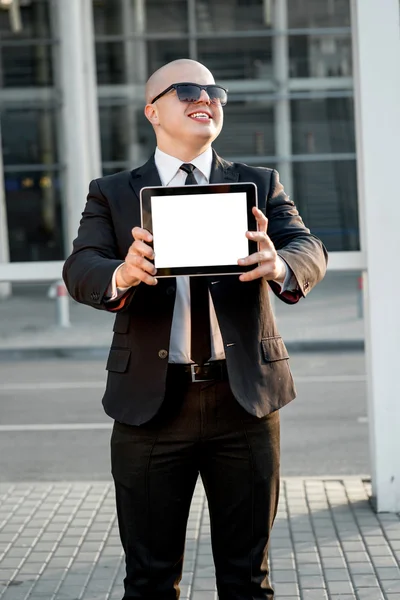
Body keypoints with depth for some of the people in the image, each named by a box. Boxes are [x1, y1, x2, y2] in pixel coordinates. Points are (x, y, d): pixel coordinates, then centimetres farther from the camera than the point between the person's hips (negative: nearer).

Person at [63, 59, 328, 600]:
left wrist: (279, 266, -31)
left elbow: (310, 250, -6)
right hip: (151, 402, -1)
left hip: (246, 398, 1)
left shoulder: (260, 185, 9)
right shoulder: (112, 194, 6)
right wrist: (121, 276, -33)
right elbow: (80, 269, -8)